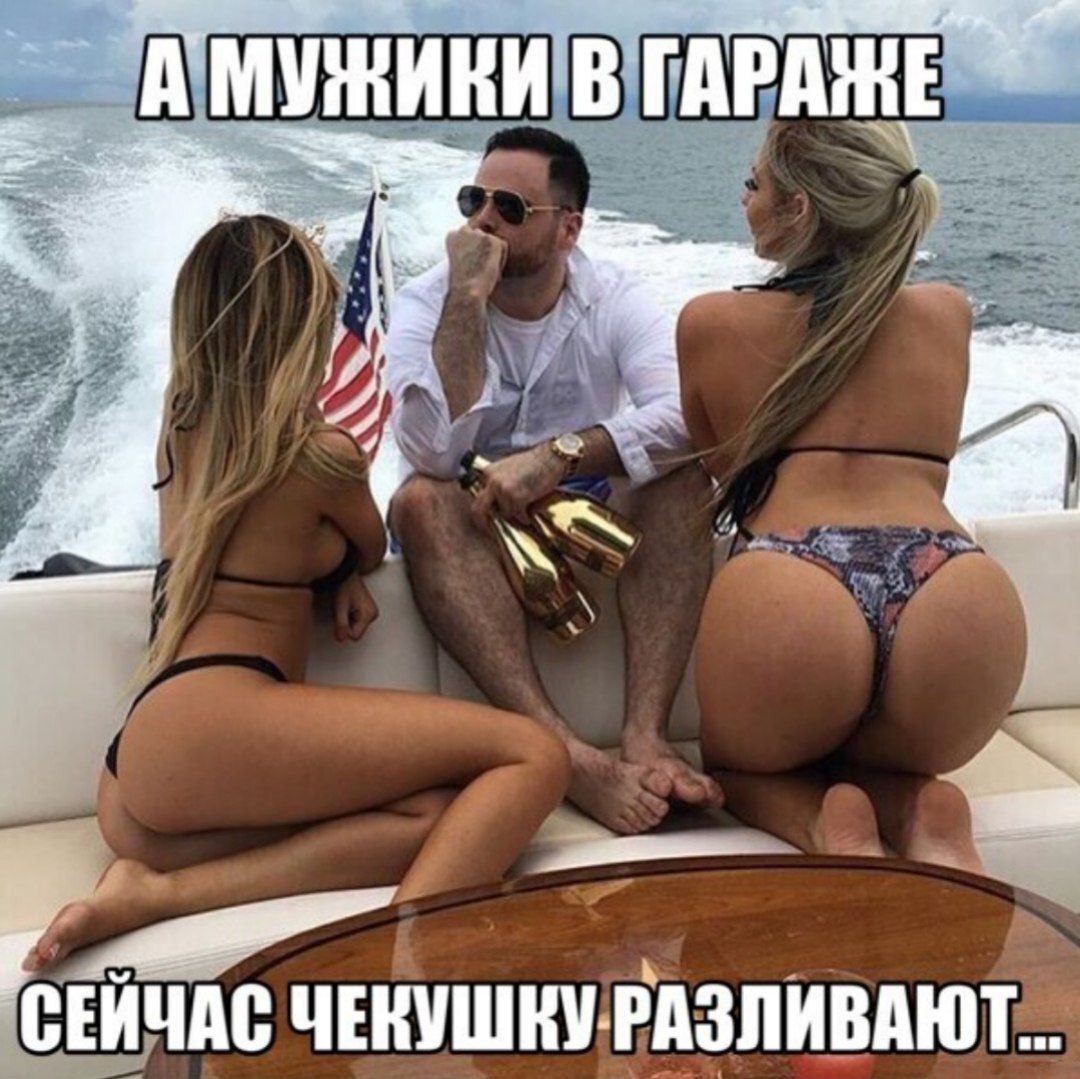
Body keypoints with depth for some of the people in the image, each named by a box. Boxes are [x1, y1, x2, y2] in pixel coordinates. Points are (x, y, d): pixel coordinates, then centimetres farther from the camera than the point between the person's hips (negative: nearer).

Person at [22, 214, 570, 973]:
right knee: (533, 757, -16)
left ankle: (159, 889, -19)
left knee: (437, 816, -5)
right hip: (211, 726, -8)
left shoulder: (179, 430, 19)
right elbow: (373, 551, 21)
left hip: (137, 758, 9)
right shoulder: (325, 452, -1)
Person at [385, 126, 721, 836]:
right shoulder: (426, 304, -9)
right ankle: (565, 751, -43)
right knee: (421, 499, -32)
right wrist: (469, 295, -28)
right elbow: (434, 453, -28)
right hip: (472, 532, -1)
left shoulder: (615, 299, -6)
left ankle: (646, 736, -37)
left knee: (683, 476, -26)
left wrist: (559, 454, -36)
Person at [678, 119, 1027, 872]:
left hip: (784, 596, -3)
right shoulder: (950, 312, 24)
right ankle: (922, 816, 0)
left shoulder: (709, 323, 17)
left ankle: (825, 826, -3)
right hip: (964, 604, 3)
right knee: (888, 763, 36)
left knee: (740, 764, 31)